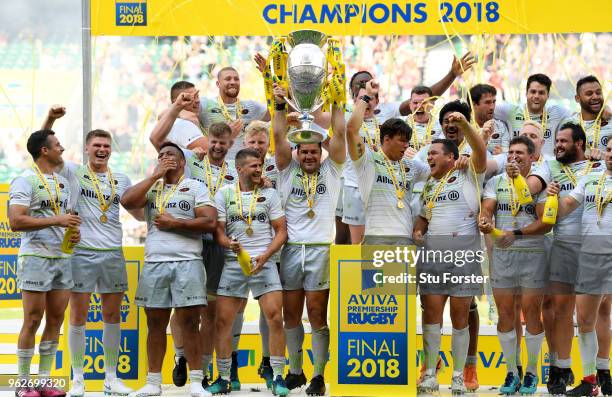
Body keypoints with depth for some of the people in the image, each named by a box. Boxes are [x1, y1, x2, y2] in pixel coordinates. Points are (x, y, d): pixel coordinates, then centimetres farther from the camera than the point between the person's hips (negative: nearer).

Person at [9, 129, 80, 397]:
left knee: (56, 320, 6)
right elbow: (16, 222, -19)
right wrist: (56, 220, -22)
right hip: (36, 257, -7)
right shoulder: (25, 181, -9)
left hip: (62, 257, 7)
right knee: (33, 321, -4)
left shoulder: (63, 182, 15)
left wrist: (74, 231, 3)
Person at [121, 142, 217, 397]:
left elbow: (210, 222, -5)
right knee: (155, 324, 5)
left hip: (187, 263, -3)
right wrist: (155, 176, -2)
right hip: (154, 263, 3)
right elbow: (127, 202, -4)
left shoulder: (195, 187, 6)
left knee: (189, 323, -4)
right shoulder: (151, 187, 15)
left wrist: (174, 223, -9)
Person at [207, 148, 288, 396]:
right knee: (223, 320, -1)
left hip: (264, 262, 0)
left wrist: (265, 256, -10)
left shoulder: (269, 194, 7)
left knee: (275, 317, -11)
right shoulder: (224, 194, 6)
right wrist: (230, 244, -19)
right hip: (233, 263, 1)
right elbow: (218, 231, 3)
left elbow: (281, 231, 5)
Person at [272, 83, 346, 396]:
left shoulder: (330, 170, 8)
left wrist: (335, 102, -2)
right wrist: (280, 106, -4)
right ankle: (295, 371, 16)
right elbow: (279, 136, 1)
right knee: (291, 314, 6)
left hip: (320, 249, -2)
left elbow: (339, 133, -1)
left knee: (317, 314, -4)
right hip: (291, 249, 2)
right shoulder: (288, 171, 11)